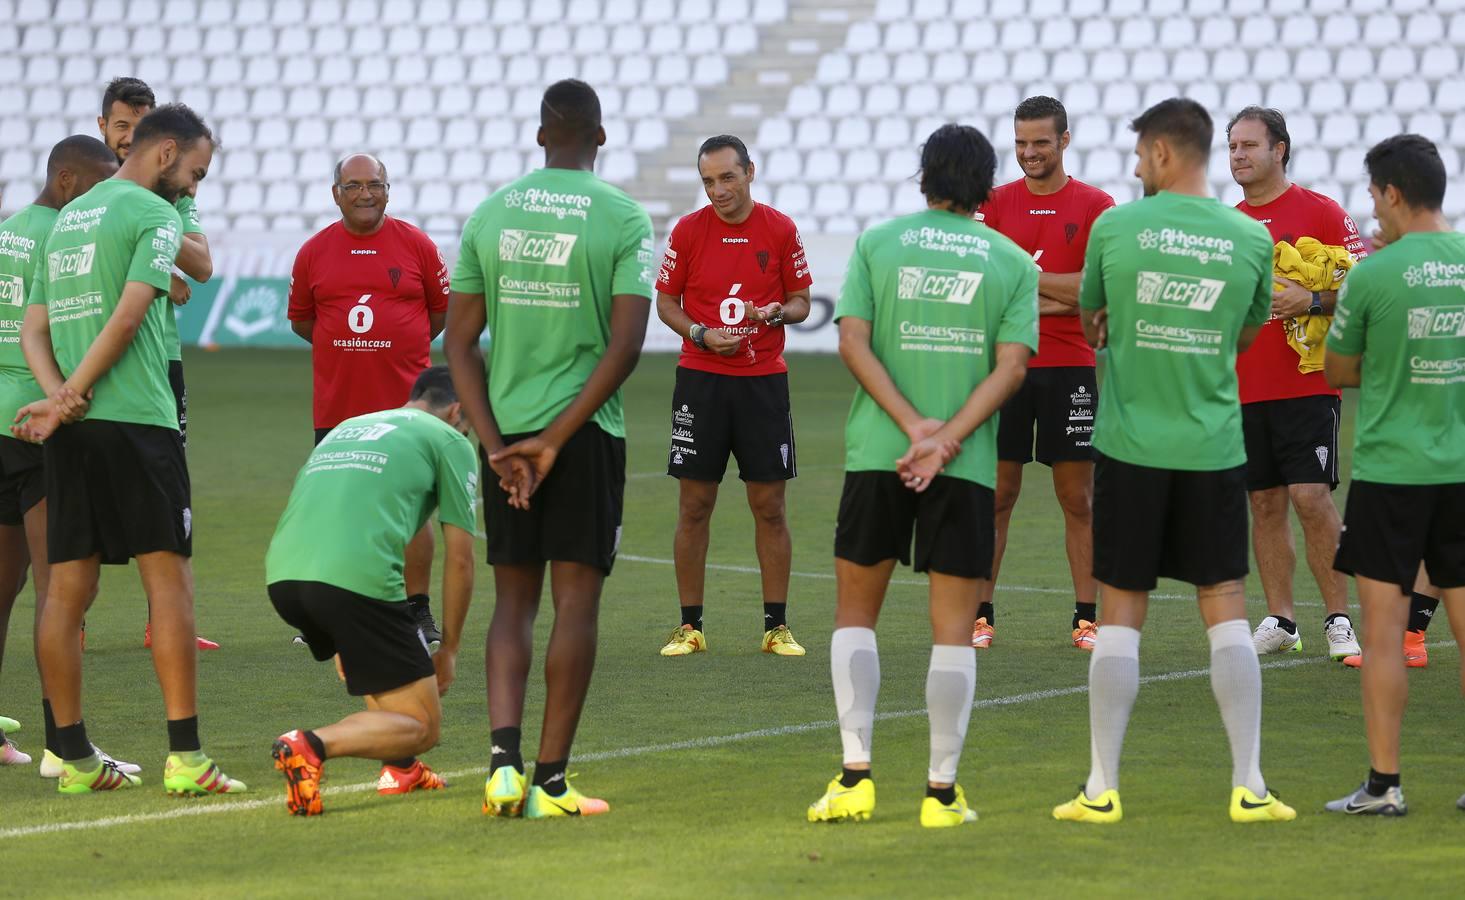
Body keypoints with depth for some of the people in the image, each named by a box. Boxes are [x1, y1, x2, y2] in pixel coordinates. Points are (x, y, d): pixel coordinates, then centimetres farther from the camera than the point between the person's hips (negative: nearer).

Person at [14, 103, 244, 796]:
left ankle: (74, 758, 9)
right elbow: (128, 316, -15)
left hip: (70, 430, 7)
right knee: (169, 581, -5)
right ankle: (184, 759, -10)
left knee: (67, 589, 7)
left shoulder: (67, 218, 21)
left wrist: (60, 395, -2)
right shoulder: (153, 215, -3)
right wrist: (70, 398, -12)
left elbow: (34, 329, 14)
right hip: (136, 423, -7)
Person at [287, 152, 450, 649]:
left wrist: (402, 348, 9)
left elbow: (444, 309, 8)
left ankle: (417, 611, 8)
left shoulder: (416, 244, 0)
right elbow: (300, 319, 14)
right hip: (336, 404, 2)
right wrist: (346, 350, 8)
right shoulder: (314, 252, 5)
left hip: (404, 403, -2)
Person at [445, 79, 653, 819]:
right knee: (576, 598, 2)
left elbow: (459, 340, 3)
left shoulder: (490, 214, 6)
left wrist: (496, 444, 0)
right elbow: (627, 343, -12)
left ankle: (503, 758, -6)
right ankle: (550, 780, 2)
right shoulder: (625, 219, -4)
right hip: (586, 428, -3)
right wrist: (555, 441, -11)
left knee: (514, 598, 11)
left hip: (504, 430, 3)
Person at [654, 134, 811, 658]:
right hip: (700, 378, 0)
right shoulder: (688, 230, 0)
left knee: (769, 506, 2)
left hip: (764, 379, 0)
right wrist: (701, 335, -11)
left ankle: (776, 628, 9)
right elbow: (665, 301, 6)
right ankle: (690, 626, 9)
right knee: (694, 506, 1)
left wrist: (777, 313, -15)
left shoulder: (780, 230, 0)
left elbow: (801, 301, 7)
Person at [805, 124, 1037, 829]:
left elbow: (853, 341, -5)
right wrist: (946, 440, -11)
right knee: (953, 629, 6)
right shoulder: (1013, 262, 5)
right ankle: (942, 790, 4)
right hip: (967, 465, 0)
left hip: (876, 452, 0)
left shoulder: (877, 242, 5)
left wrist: (914, 425, -10)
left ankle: (855, 776, 3)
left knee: (855, 612, 12)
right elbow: (1010, 366, -5)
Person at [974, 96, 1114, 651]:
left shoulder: (1095, 206, 1)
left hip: (1072, 367, -1)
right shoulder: (996, 203, 7)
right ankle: (980, 614, 7)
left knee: (1078, 497, 2)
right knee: (995, 494, 2)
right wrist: (1060, 296, -11)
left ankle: (1087, 616, 6)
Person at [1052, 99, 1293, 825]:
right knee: (1226, 610, 6)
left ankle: (1102, 789, 7)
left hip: (1130, 445, -1)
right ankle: (1249, 787, 4)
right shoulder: (1251, 239, 0)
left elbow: (1088, 316, 12)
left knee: (1121, 615, 5)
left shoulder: (1115, 227, -5)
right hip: (1214, 451, 1)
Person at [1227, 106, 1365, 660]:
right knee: (1265, 505, 6)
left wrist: (1313, 300, -21)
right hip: (1243, 387, 5)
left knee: (1311, 498, -10)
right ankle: (1279, 621, 13)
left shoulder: (1320, 213, -3)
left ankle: (1339, 622, -3)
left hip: (1306, 385, -5)